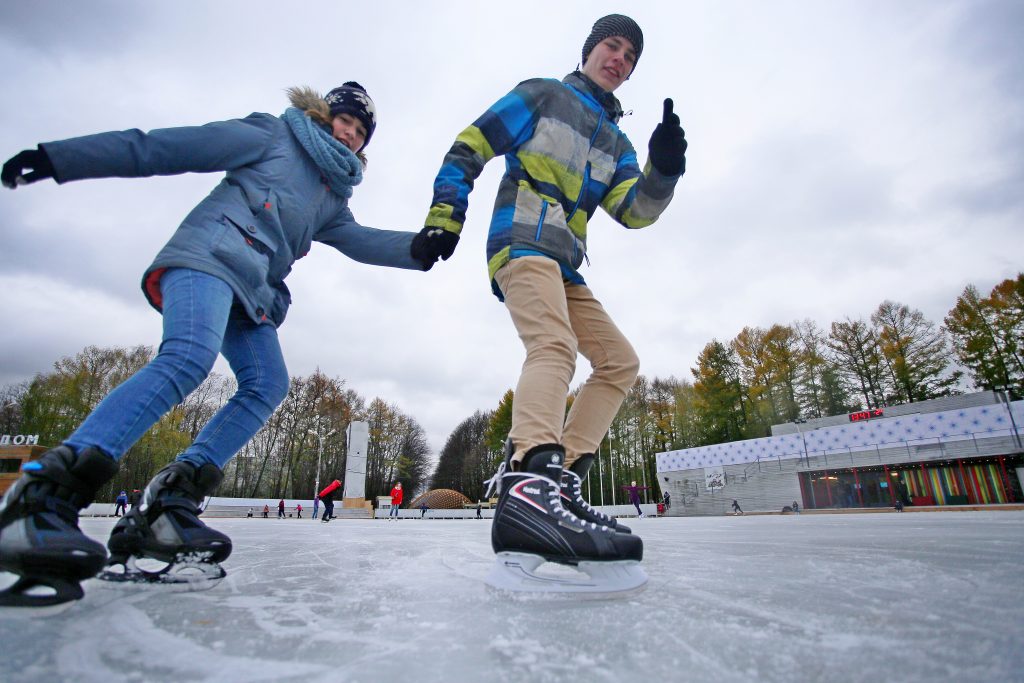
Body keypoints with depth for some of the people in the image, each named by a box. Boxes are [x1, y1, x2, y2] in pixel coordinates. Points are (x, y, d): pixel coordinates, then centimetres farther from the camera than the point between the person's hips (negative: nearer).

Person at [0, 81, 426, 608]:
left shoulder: (332, 198, 28)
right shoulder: (271, 136, 11)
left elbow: (358, 241, 12)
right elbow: (162, 148, 7)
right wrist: (58, 158, 3)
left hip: (253, 292, 7)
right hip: (211, 253, -7)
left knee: (267, 385, -12)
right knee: (189, 357, -31)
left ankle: (166, 506, -13)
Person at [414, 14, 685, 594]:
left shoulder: (616, 143, 25)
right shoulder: (541, 96, 11)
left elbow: (636, 211, 8)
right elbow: (468, 149, 4)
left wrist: (664, 168, -11)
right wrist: (443, 217, -7)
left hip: (565, 268, 8)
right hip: (522, 243, -8)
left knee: (621, 362, 0)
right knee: (555, 345, -34)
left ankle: (558, 476, -5)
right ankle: (529, 489, -50)